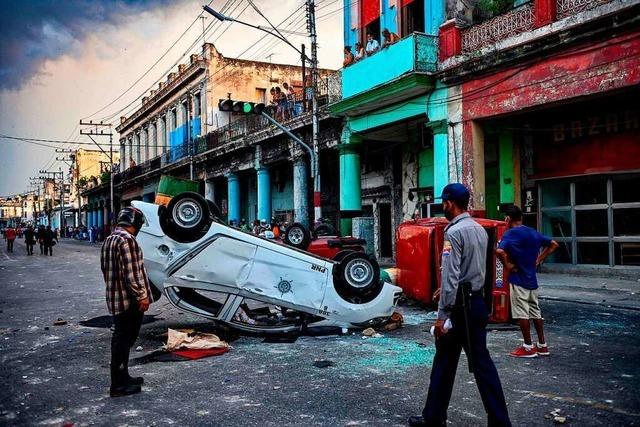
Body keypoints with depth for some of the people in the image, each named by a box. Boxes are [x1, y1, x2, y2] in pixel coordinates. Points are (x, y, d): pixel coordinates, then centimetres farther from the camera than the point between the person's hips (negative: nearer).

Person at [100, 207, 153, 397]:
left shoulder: (109, 240, 15)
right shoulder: (127, 240, -17)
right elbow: (130, 273, -22)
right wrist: (142, 296, -18)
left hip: (115, 298, 10)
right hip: (129, 300, -10)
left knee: (121, 339, 18)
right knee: (124, 340, -3)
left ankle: (123, 378, 29)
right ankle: (119, 385, 3)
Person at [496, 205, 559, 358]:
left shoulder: (510, 233, -13)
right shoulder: (533, 232, 8)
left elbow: (499, 251, -31)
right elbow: (553, 244, 18)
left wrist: (507, 265, -16)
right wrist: (539, 259, 13)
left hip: (518, 279, -7)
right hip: (532, 278, 7)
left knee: (522, 314, 0)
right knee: (535, 311, 14)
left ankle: (528, 347, 6)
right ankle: (542, 345, 21)